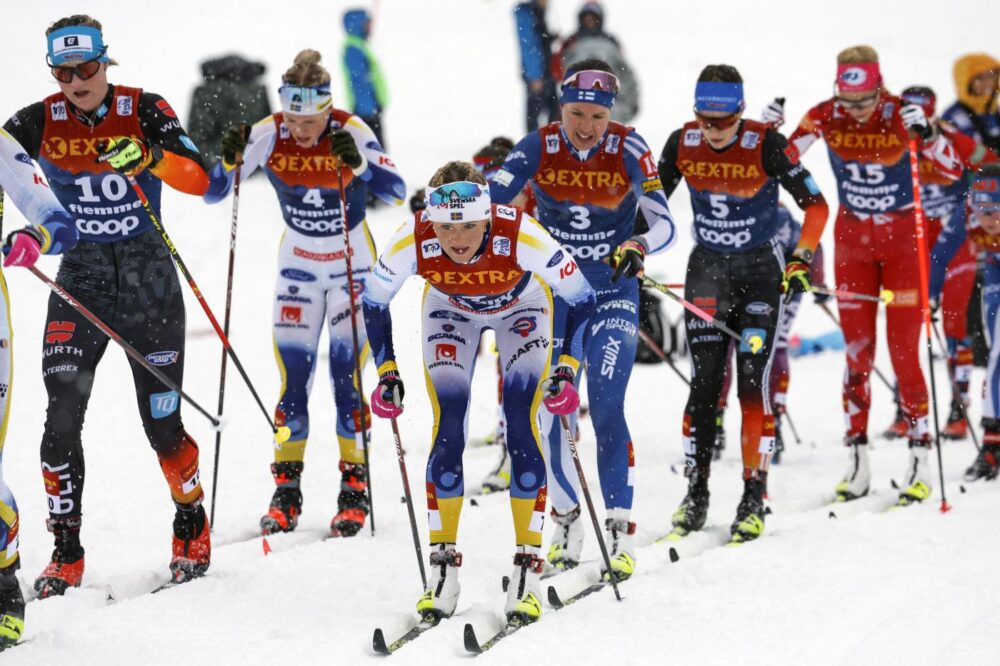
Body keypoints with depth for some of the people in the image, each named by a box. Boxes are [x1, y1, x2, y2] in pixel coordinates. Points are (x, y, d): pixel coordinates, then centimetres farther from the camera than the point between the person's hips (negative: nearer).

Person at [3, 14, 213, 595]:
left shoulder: (144, 111, -8)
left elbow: (198, 179, -19)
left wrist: (147, 157, -38)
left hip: (149, 280, -1)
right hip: (80, 280, 1)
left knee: (162, 424, 2)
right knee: (63, 417, -11)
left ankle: (193, 525, 27)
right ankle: (66, 553, 0)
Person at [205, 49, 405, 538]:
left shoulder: (351, 132, -19)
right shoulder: (268, 136, -13)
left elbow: (395, 191, -28)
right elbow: (211, 192, -12)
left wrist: (358, 165, -44)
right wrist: (230, 161, -32)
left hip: (353, 266, -2)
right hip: (298, 267, 2)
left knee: (346, 374, -8)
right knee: (292, 377, -3)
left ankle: (355, 488, 1)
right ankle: (286, 491, 5)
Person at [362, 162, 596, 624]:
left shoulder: (523, 236, -40)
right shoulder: (411, 242, -35)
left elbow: (580, 298, -24)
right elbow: (374, 301, -13)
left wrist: (568, 368, -30)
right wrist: (386, 371, -16)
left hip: (521, 310, -1)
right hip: (450, 310, 1)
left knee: (521, 430, -14)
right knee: (447, 433, -10)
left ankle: (528, 566, -7)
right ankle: (443, 564, 1)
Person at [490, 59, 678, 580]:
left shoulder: (628, 150, -14)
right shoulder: (539, 147, -10)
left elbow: (664, 225, -20)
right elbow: (489, 195, -20)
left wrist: (638, 246, -41)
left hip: (613, 296, -2)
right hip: (552, 293, 2)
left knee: (605, 407, -14)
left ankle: (620, 529, -9)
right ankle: (566, 519, 20)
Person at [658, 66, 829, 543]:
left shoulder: (765, 145, -18)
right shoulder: (682, 144, -9)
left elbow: (816, 205, -13)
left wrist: (801, 261, -22)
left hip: (761, 269, -3)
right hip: (707, 270, 3)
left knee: (754, 381, -9)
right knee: (704, 383, -1)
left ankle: (754, 499, -3)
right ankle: (695, 495, 7)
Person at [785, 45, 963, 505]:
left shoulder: (901, 115, -17)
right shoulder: (824, 117, -11)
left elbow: (953, 171, -20)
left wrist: (926, 134, -37)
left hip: (902, 240, -2)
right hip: (852, 239, 2)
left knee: (904, 352, -5)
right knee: (857, 351, 3)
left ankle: (920, 461, 1)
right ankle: (857, 460, 8)